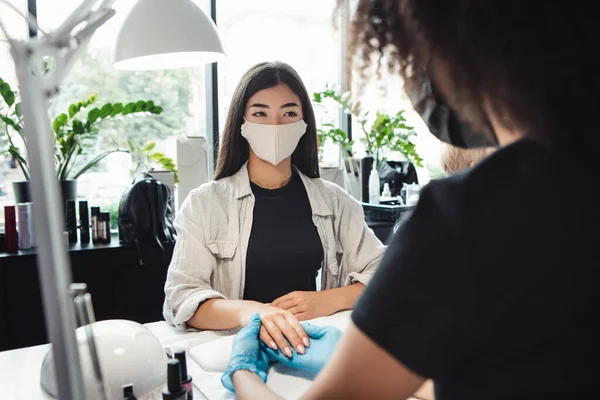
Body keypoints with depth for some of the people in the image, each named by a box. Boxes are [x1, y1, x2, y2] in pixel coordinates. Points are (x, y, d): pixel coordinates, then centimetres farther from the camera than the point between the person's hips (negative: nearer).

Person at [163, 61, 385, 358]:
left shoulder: (334, 201, 8)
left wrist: (326, 301, -15)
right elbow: (180, 298, -11)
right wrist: (247, 311, -31)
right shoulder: (204, 204, 0)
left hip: (316, 345, 2)